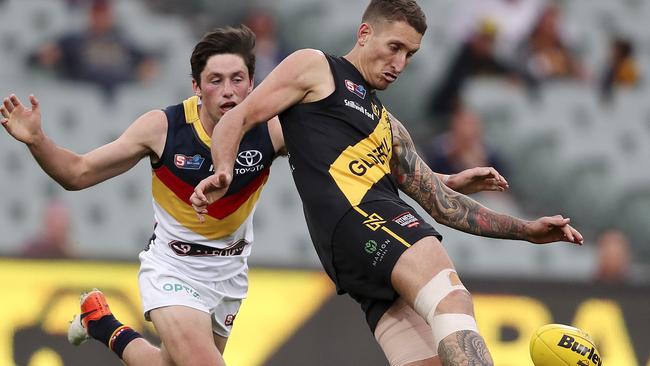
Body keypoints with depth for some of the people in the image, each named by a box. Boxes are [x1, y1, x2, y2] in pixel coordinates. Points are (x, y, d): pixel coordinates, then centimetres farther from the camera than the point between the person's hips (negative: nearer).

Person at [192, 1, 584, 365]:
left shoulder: (388, 127, 35)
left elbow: (442, 203, 34)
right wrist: (224, 172, -14)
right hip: (351, 216, -8)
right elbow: (238, 119, 7)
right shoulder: (314, 68, 15)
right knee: (453, 303, -30)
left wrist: (526, 229, 26)